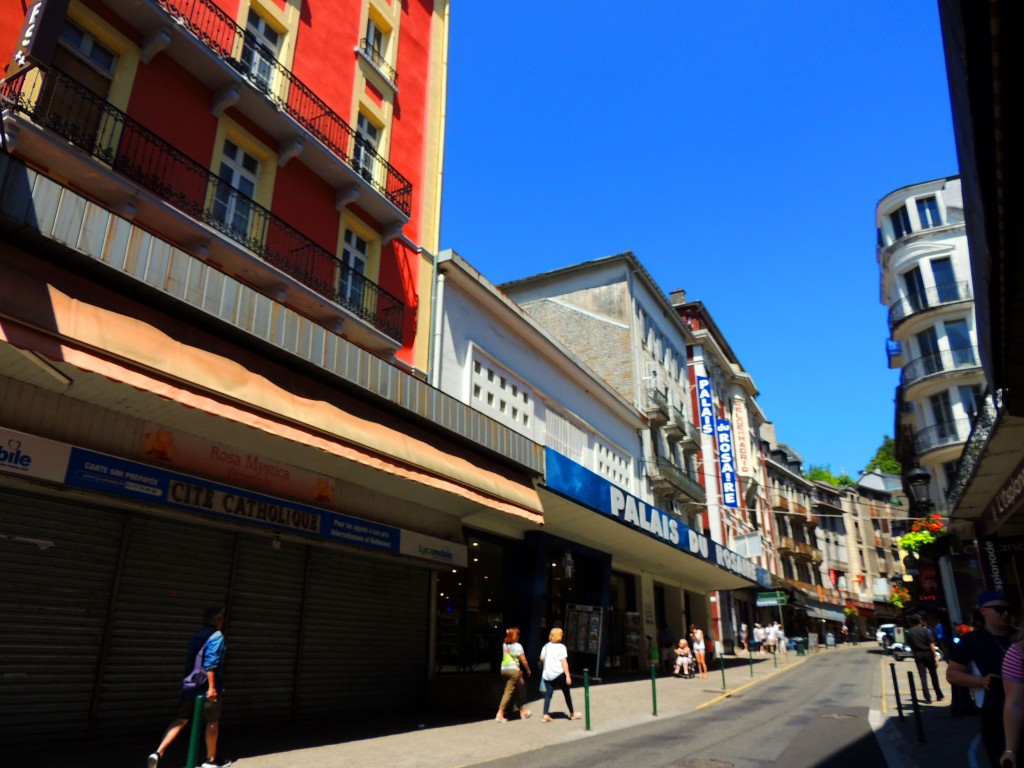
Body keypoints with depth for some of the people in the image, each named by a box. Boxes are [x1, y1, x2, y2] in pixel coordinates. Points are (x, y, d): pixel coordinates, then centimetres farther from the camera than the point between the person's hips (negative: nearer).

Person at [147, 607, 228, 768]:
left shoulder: (197, 635, 13)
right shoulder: (217, 636, -11)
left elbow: (190, 660, 18)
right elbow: (210, 663, -20)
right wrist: (212, 687, -20)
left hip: (189, 685, 7)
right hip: (207, 687, -7)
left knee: (180, 720, 7)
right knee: (212, 722, 8)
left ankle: (158, 753, -10)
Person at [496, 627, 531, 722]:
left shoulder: (504, 645, 7)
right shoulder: (517, 646, -8)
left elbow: (505, 657, 6)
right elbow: (523, 660, -3)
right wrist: (528, 670, 9)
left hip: (504, 669, 6)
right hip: (514, 670, -6)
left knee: (516, 691, 18)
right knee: (509, 692, -4)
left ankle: (522, 711, 29)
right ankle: (500, 714, -9)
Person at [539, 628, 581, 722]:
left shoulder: (546, 646, 6)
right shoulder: (561, 647, -8)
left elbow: (542, 659, 4)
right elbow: (564, 662, -14)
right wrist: (568, 676, -15)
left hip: (547, 674, 4)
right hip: (559, 674, -4)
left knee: (548, 694, 6)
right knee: (567, 694, 13)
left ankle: (545, 715, -8)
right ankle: (572, 713, 25)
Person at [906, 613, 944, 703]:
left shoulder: (909, 632, 2)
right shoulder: (925, 630, -8)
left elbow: (909, 645, 4)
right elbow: (931, 644, -12)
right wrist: (935, 657, -10)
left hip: (918, 655, 1)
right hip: (928, 653, -1)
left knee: (923, 677, 2)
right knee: (934, 675, 14)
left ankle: (927, 698, -3)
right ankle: (939, 695, 25)